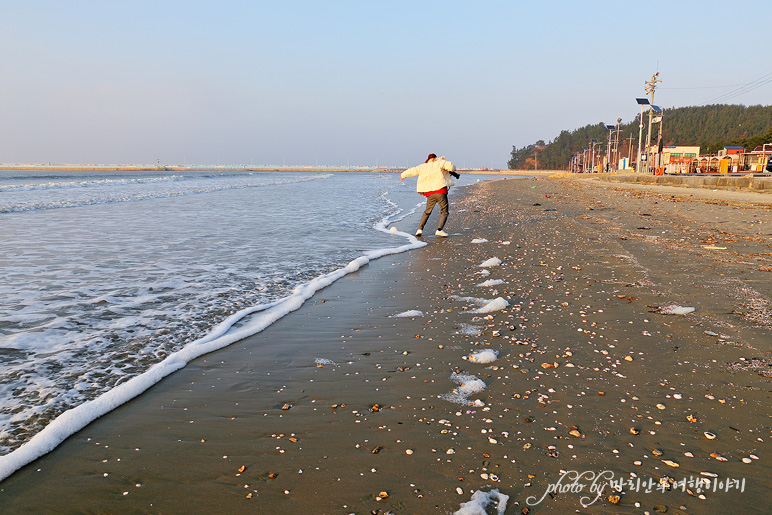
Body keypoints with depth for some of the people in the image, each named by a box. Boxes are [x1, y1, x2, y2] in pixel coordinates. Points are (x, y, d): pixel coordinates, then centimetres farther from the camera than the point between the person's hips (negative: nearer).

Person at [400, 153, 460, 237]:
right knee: (444, 212, 3)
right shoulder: (438, 163, 6)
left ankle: (420, 229, 11)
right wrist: (452, 170, 16)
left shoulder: (422, 167, 16)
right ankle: (439, 230, -15)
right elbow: (450, 166, -7)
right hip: (440, 192, -4)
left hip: (430, 194, 4)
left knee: (427, 212, 21)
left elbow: (411, 171, 21)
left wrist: (403, 175, 39)